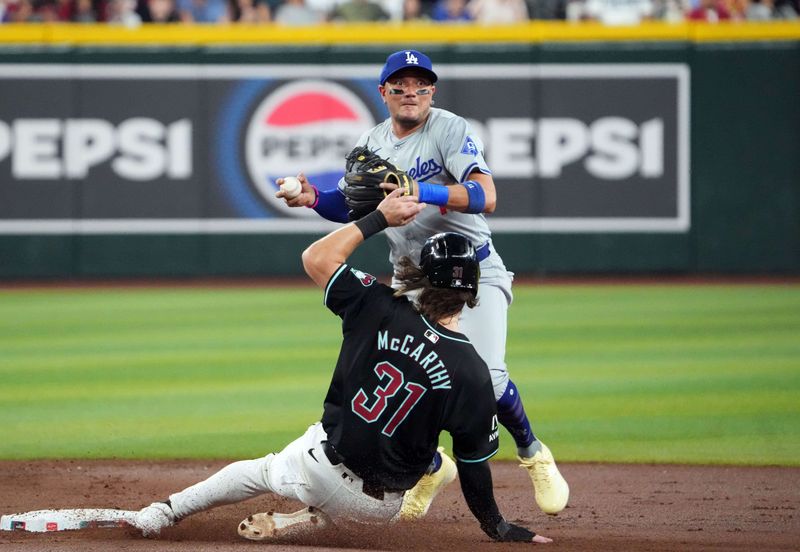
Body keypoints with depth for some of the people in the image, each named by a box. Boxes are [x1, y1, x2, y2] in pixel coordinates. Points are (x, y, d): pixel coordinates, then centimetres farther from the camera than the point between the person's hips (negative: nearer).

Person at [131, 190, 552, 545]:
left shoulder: (382, 311, -15)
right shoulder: (474, 375, -17)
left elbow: (316, 258, -5)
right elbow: (473, 466, -9)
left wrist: (379, 218, 2)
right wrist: (498, 529, 5)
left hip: (322, 463, 1)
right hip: (380, 507, -1)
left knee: (261, 471, 34)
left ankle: (166, 512, 39)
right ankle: (307, 521, 12)